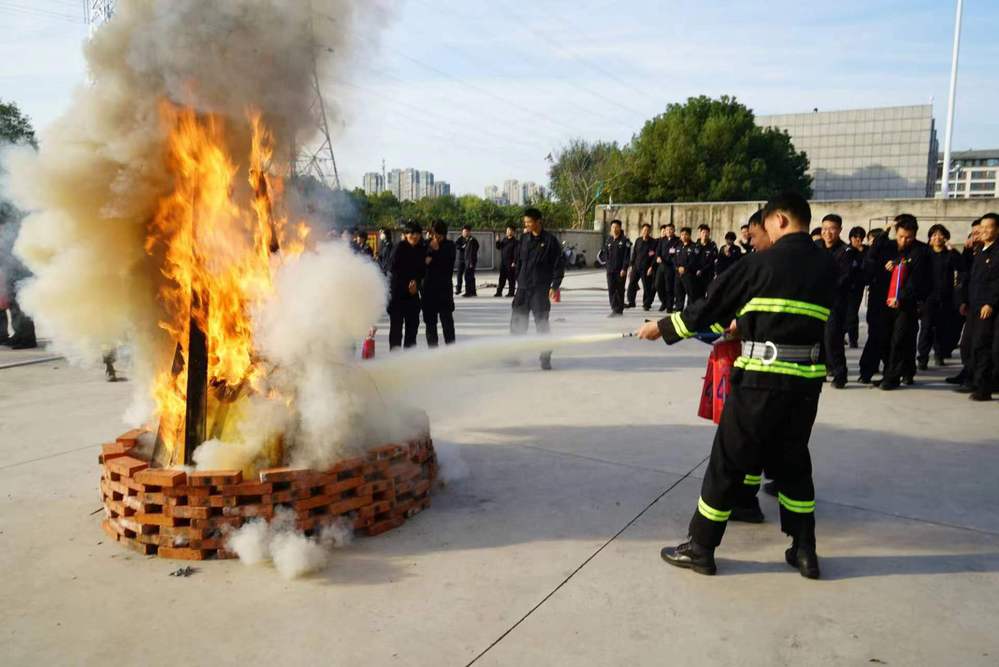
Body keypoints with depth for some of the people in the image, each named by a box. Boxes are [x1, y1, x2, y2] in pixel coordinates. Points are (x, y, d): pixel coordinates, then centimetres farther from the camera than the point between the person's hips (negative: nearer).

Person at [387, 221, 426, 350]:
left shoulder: (422, 249, 4)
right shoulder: (400, 247, -9)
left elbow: (423, 270, 8)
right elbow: (393, 269, -10)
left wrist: (416, 281, -10)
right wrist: (407, 283, -10)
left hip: (413, 292, 5)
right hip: (397, 291, -5)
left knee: (413, 323, 10)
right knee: (396, 324, -4)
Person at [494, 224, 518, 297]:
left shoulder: (515, 241, -6)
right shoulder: (504, 239, 13)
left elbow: (516, 252, -11)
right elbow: (498, 247, 16)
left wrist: (514, 262, -17)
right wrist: (498, 241, -2)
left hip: (510, 263, -6)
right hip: (503, 262, 6)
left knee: (511, 278, -1)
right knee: (502, 278, 8)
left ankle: (511, 292, 6)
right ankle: (499, 292, 11)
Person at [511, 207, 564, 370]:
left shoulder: (550, 240, -7)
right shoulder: (524, 238, 8)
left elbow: (559, 264, -6)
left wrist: (555, 286, -11)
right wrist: (518, 280, 11)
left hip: (541, 289, -5)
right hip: (522, 288, 5)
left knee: (542, 323, -2)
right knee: (517, 321, 7)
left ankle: (545, 358, 10)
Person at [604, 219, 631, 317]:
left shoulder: (624, 240, -5)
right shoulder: (609, 240, 11)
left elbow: (627, 256, -8)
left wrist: (624, 269, -14)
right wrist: (607, 266, 7)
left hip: (620, 270, -4)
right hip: (610, 270, 4)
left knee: (620, 290, 1)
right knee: (611, 290, 0)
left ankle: (619, 310, 8)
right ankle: (614, 309, 6)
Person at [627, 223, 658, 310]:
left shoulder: (654, 242, -3)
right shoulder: (638, 241, 10)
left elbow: (655, 256, -6)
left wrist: (651, 267, -13)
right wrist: (632, 265, 8)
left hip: (646, 268, -4)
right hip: (636, 266, 4)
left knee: (647, 287, 0)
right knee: (631, 284, 2)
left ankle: (646, 304, 10)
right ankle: (631, 302, 14)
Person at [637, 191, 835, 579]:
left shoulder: (764, 261, -7)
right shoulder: (827, 266, 9)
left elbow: (713, 303, -3)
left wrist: (663, 327, 9)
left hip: (760, 378, -6)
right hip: (806, 380, 6)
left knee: (728, 463, 4)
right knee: (792, 461, 20)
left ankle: (700, 549, 15)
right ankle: (804, 552, 27)